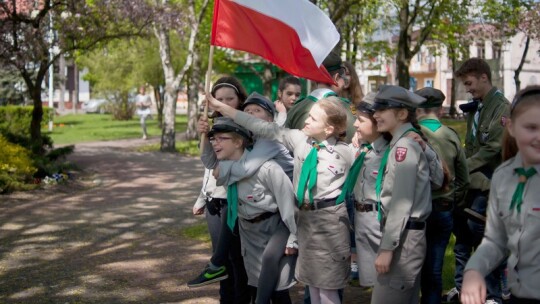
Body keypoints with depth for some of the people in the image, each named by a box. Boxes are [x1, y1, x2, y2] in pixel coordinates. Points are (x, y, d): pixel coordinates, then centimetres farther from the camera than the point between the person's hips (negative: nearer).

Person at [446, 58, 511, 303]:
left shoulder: (502, 108, -10)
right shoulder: (475, 108, 14)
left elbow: (492, 149, -16)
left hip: (487, 184, -8)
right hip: (470, 182, 8)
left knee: (484, 237, -7)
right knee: (461, 232, 12)